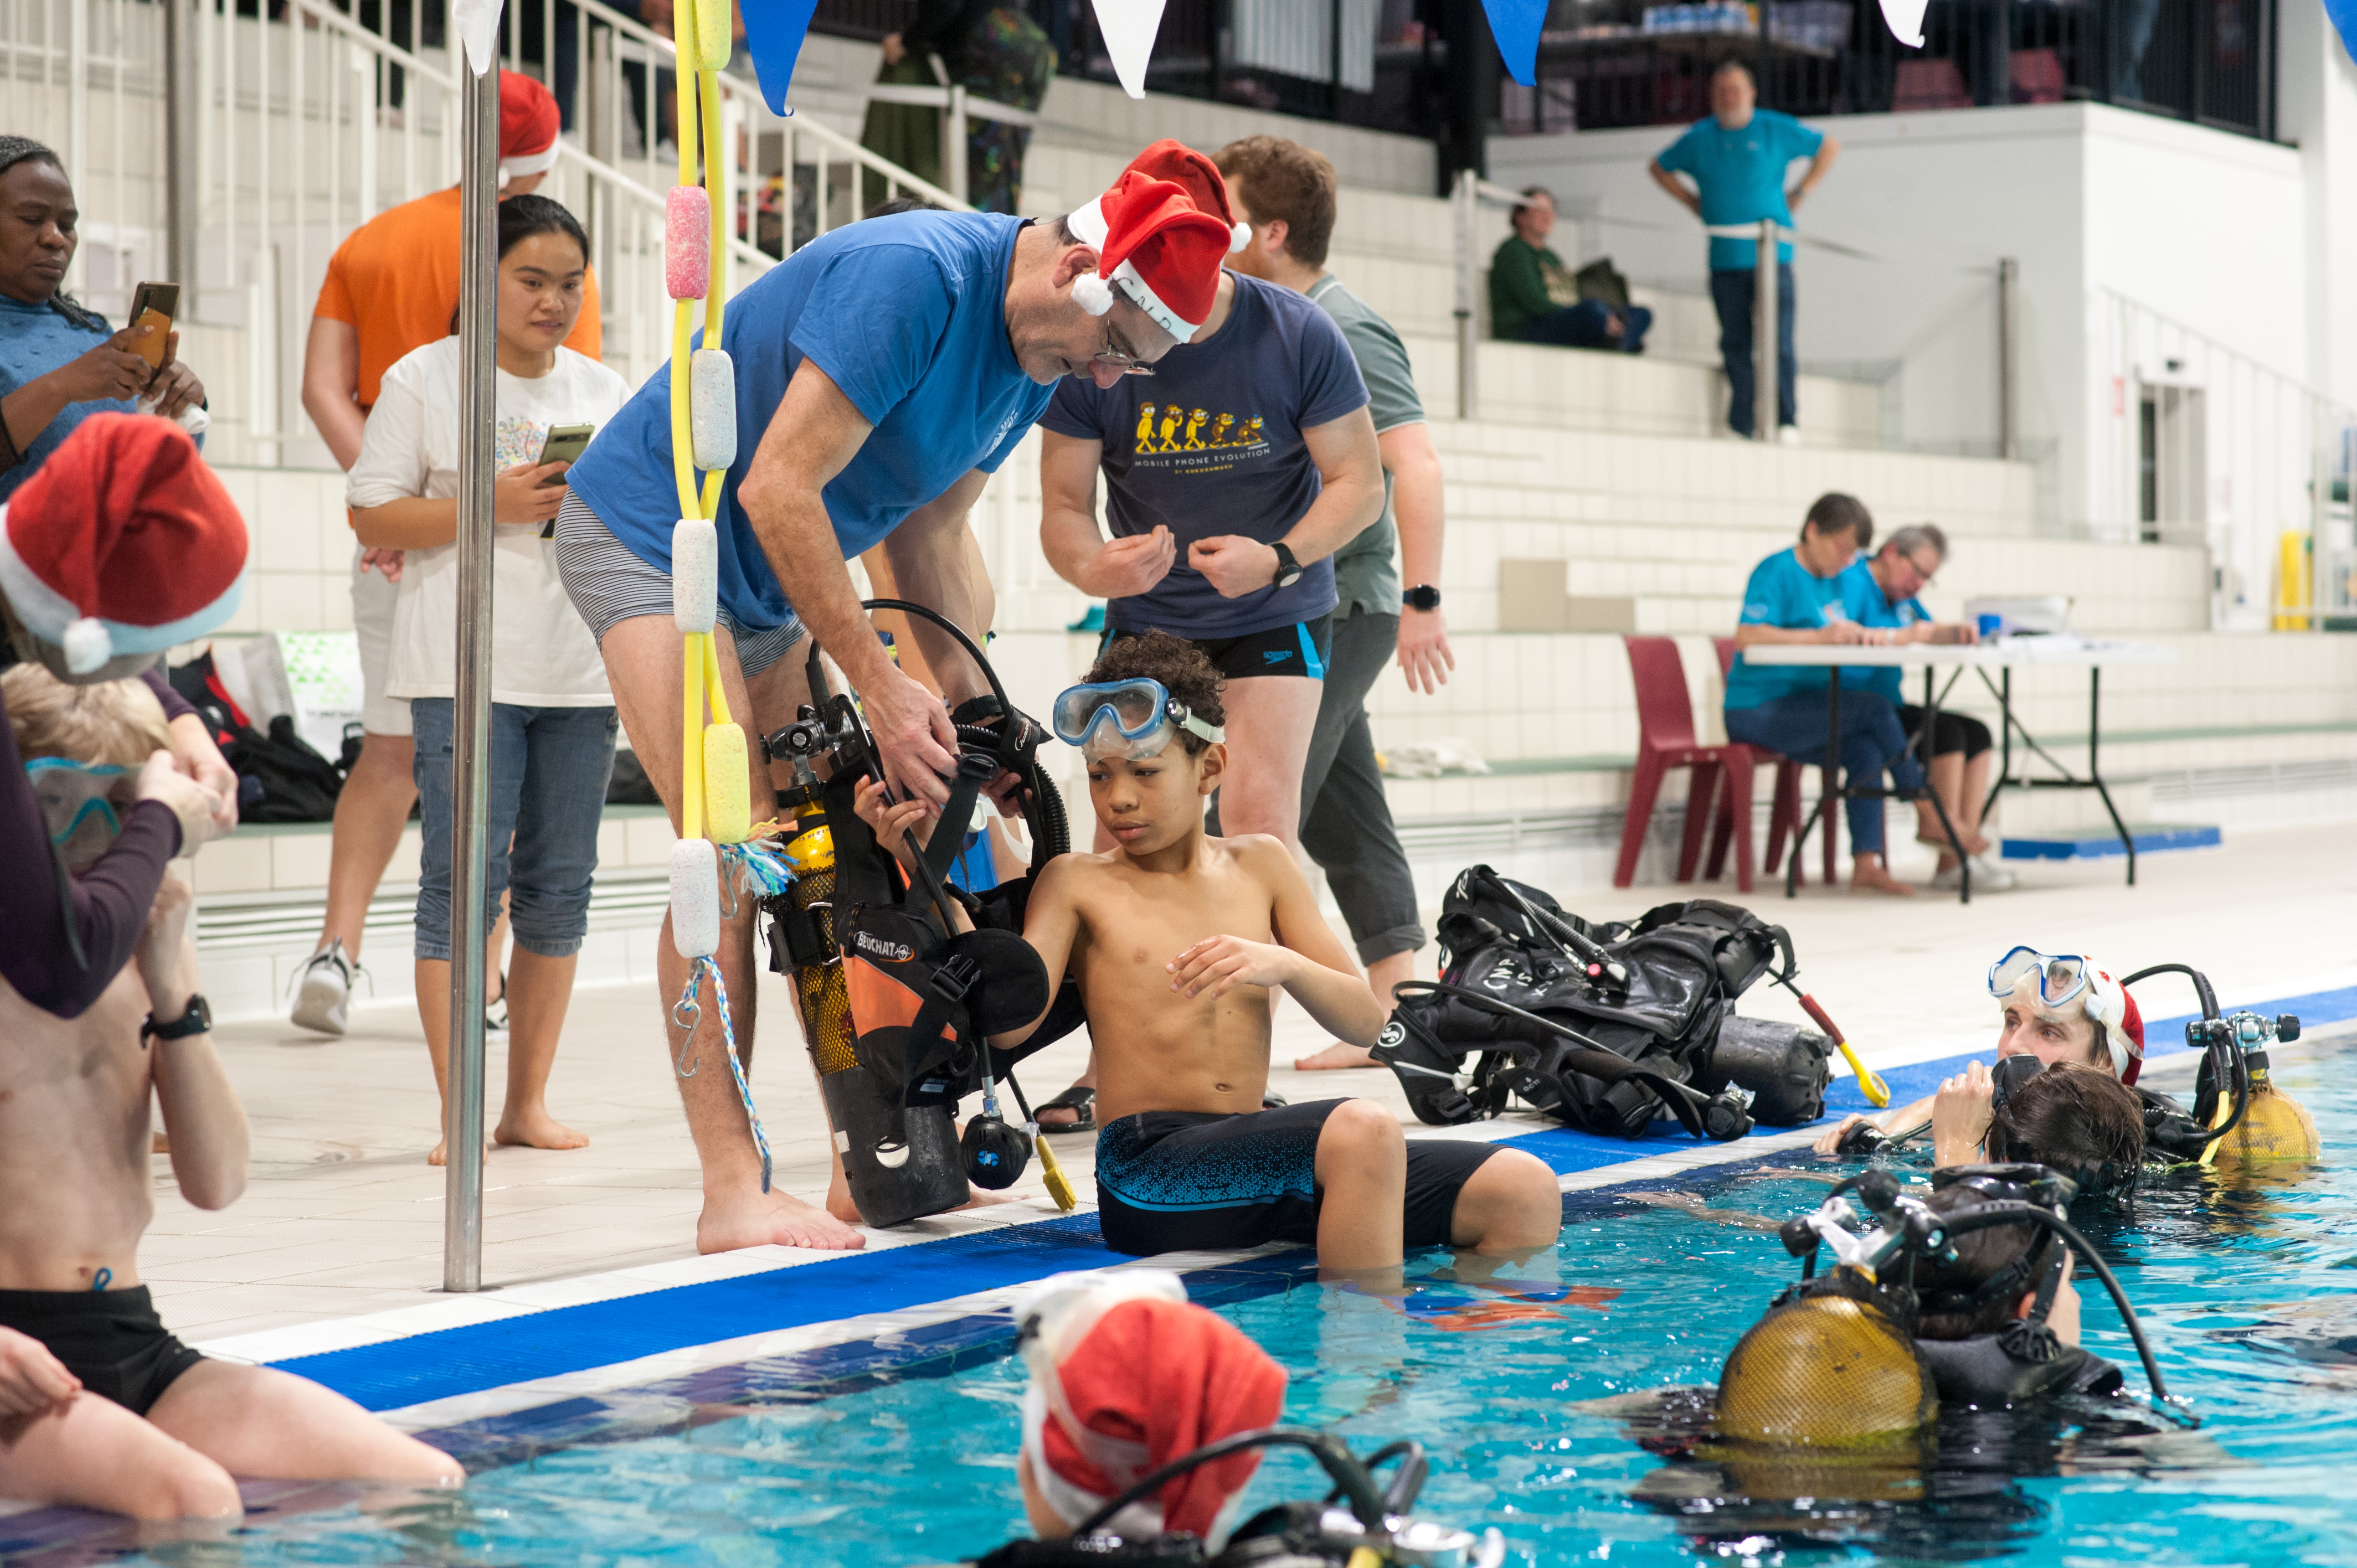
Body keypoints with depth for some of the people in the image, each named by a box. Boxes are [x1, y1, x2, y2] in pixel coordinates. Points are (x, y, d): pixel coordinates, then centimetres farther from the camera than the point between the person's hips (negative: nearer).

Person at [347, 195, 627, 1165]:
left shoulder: (606, 391, 14)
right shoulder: (425, 379, 2)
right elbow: (374, 519, -2)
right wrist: (492, 504, -14)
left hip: (583, 668, 5)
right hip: (466, 669, -5)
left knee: (560, 885, 5)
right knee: (464, 880, -9)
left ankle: (529, 1103, 13)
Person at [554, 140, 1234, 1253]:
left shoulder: (1036, 354, 1)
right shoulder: (912, 276, -27)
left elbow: (928, 532, 11)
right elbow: (776, 491, -28)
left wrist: (970, 704, 0)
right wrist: (881, 689, -25)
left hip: (762, 582, 9)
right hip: (646, 528, -9)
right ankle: (733, 1191, -18)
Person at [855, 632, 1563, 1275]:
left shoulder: (1259, 865, 18)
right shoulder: (1075, 884, 8)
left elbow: (1364, 1022, 13)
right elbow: (1009, 1021, -9)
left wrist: (1282, 964, -9)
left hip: (1253, 1164, 5)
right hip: (1147, 1169, -5)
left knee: (1525, 1191, -11)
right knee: (1362, 1130, -35)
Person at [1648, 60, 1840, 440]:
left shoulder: (1777, 130, 5)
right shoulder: (1699, 138, 11)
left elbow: (1829, 148, 16)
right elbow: (1660, 168, 26)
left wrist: (1799, 193, 8)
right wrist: (1694, 202, 14)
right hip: (1725, 256, 2)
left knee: (1777, 341, -10)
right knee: (1735, 344, 0)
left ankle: (1787, 420, -8)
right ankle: (1740, 427, 4)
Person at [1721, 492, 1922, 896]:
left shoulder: (1841, 580, 14)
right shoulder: (1776, 572, -9)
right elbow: (1746, 636, -23)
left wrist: (1868, 634, -5)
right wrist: (1818, 636, -28)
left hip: (1806, 706, 8)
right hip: (1757, 710, -8)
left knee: (1867, 749, -22)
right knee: (1874, 707, -22)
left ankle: (1866, 864, -24)